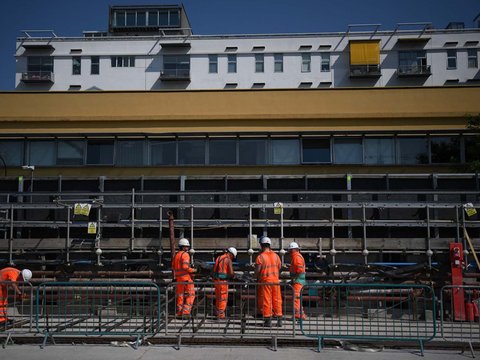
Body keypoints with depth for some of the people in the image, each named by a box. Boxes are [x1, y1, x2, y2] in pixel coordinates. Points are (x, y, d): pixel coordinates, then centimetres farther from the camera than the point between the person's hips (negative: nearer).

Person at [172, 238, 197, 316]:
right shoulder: (185, 254, -11)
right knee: (190, 295, -2)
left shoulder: (176, 255, 14)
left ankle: (179, 313, 14)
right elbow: (185, 266, -22)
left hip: (178, 278, 8)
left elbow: (173, 267, 17)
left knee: (180, 295, 12)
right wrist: (193, 270, -11)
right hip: (186, 277, -8)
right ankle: (186, 312, -10)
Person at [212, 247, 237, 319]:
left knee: (218, 298, 16)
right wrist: (231, 276, 8)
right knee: (223, 298, 1)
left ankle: (218, 313, 22)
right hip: (223, 281, -7)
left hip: (216, 280, 7)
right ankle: (221, 315, 2)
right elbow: (231, 273, -13)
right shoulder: (228, 260, -9)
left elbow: (214, 269, 18)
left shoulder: (218, 258, 14)